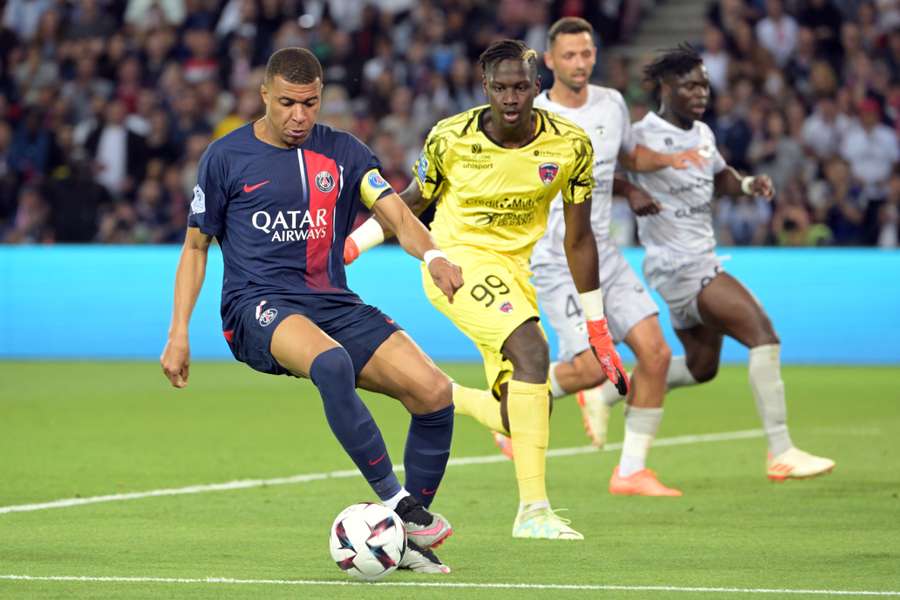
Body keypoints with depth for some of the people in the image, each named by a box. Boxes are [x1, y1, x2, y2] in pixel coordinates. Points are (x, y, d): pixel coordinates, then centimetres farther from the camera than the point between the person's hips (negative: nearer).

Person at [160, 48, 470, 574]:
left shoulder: (344, 153, 10)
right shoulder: (226, 157, 4)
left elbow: (395, 214, -1)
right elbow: (196, 245, 11)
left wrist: (432, 255, -23)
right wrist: (179, 333, 3)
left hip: (334, 304, 4)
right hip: (257, 307, -4)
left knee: (435, 392, -15)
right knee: (331, 363, -39)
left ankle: (408, 539, 1)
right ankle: (395, 502, -33)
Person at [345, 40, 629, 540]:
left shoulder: (570, 146, -7)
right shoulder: (451, 139, -12)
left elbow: (578, 239, 2)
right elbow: (414, 201, 7)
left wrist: (598, 329, 4)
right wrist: (347, 248, 5)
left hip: (514, 270, 5)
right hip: (456, 260, -5)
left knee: (521, 417, -1)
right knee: (532, 350, -29)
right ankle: (533, 509, -30)